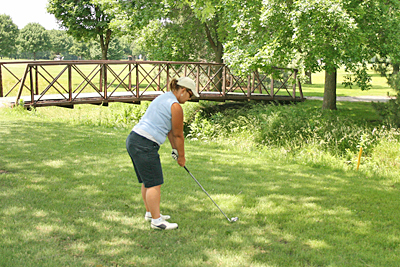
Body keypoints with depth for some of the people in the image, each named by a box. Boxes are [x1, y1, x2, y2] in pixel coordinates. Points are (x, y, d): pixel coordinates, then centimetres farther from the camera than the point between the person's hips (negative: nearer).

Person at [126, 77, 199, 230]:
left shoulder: (164, 98, 19)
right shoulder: (175, 106, -11)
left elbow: (170, 130, 22)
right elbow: (178, 135, -2)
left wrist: (175, 150, 23)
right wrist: (181, 157, 10)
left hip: (133, 140, 10)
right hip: (145, 145, -10)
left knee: (147, 181, 19)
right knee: (154, 183, -4)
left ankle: (150, 213, 30)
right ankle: (156, 220, 1)